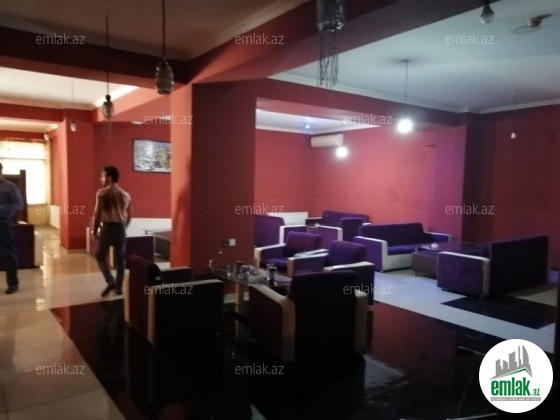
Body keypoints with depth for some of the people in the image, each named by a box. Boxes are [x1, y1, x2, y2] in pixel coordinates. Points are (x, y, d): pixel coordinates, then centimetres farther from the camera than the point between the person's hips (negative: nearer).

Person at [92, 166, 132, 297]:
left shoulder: (102, 192, -7)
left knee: (100, 256, 11)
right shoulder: (126, 195, 9)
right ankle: (119, 286, 15)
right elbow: (129, 216, 13)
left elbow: (97, 213, -11)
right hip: (120, 228, 5)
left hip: (107, 227, -5)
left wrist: (94, 231, -4)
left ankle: (111, 281, -3)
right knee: (120, 258, 10)